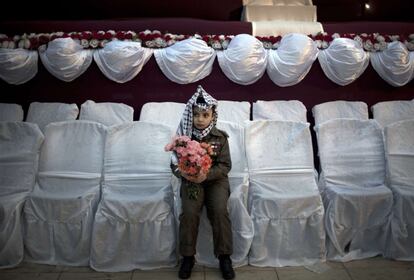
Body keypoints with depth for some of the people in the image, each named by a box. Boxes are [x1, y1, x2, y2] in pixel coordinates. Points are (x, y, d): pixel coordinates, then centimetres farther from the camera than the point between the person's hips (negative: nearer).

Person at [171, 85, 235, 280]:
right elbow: (175, 164, -1)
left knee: (220, 211, -23)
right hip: (190, 180, 1)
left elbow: (225, 165, -7)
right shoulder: (184, 136, -4)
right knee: (189, 212, -22)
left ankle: (224, 256, -2)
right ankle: (188, 257, -1)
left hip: (215, 179, 0)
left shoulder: (220, 137, -6)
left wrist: (207, 174, -25)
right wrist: (184, 174, -24)